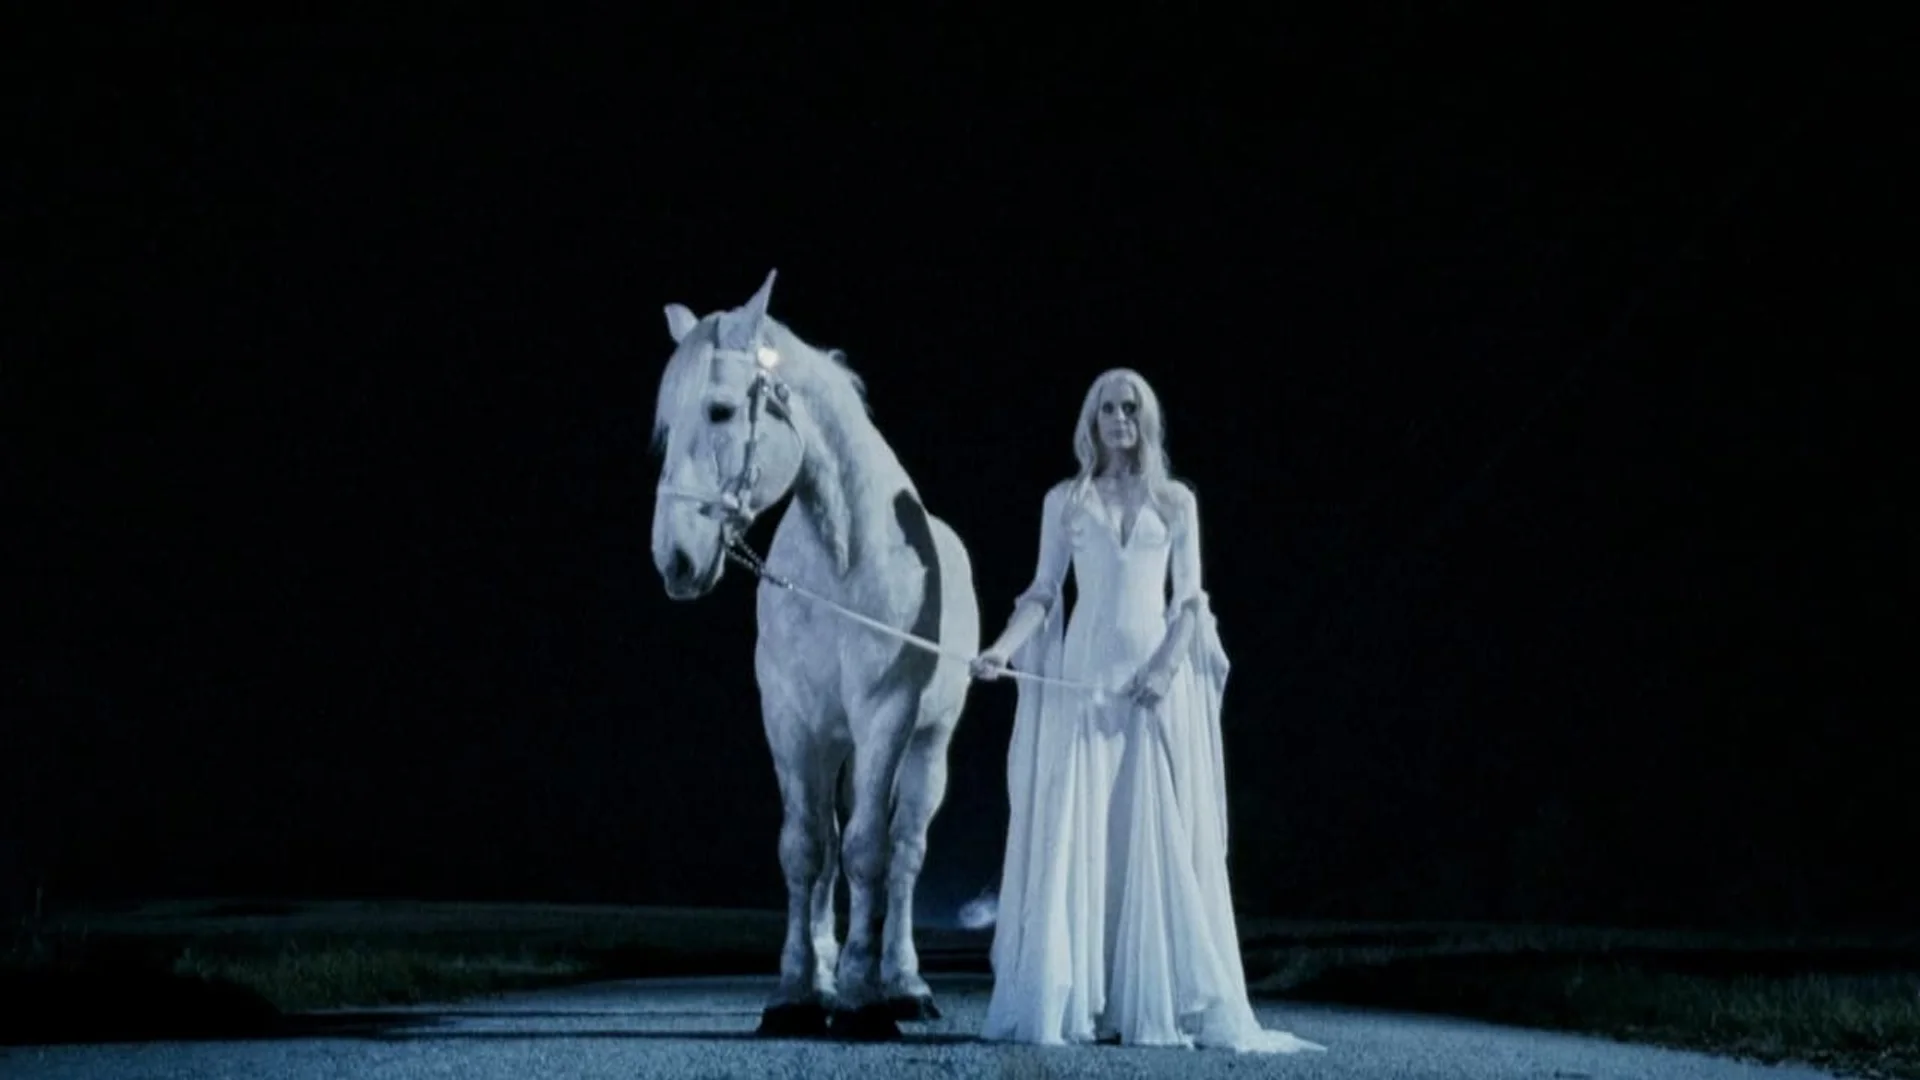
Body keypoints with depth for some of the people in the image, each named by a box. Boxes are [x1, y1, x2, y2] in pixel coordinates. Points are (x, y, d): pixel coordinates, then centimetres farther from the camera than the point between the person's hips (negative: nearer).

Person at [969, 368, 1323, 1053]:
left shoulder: (1176, 501, 8)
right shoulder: (1065, 501, 9)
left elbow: (1191, 601, 3)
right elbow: (1043, 591, 5)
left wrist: (1166, 665, -13)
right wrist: (1003, 648, -12)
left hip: (1158, 674, 0)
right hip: (1083, 674, 0)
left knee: (1159, 835, -2)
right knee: (1073, 833, -3)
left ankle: (1161, 1002, 3)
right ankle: (1070, 1001, 0)